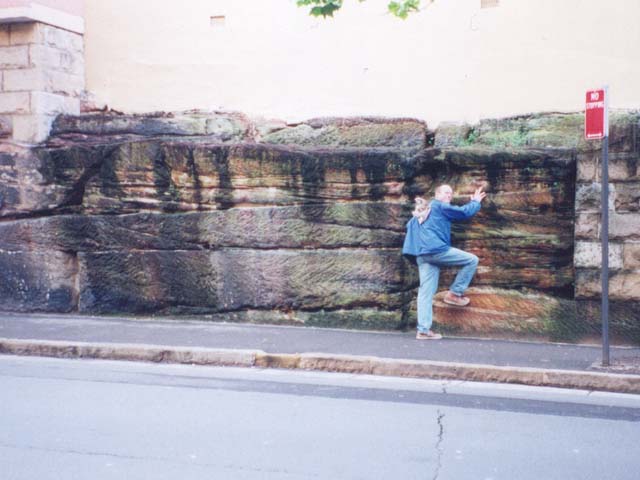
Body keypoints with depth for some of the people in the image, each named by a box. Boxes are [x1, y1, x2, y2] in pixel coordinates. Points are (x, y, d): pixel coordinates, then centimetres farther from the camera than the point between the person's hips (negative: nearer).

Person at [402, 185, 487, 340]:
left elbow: (409, 225, 33)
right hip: (437, 250, -8)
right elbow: (464, 212, 2)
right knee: (472, 260, 3)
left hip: (422, 255, 8)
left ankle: (423, 330, -4)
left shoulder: (421, 212, 26)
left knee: (426, 291, 2)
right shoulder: (440, 206, 2)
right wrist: (476, 202, 18)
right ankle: (454, 293, 3)